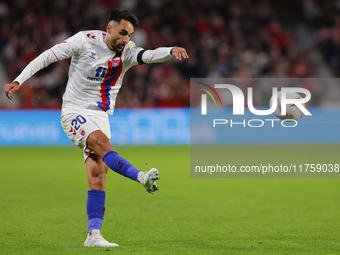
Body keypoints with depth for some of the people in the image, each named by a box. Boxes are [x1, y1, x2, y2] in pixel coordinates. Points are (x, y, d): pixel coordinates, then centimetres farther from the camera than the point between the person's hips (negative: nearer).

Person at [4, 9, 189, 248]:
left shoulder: (126, 52, -1)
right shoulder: (85, 40, -9)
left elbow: (148, 56, -21)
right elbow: (48, 56, -4)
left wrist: (171, 51, -42)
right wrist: (19, 80, -9)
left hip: (100, 116, 4)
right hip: (74, 112, -4)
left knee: (98, 176, -6)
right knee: (102, 142, -32)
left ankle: (93, 235, -7)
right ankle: (141, 177, -49)